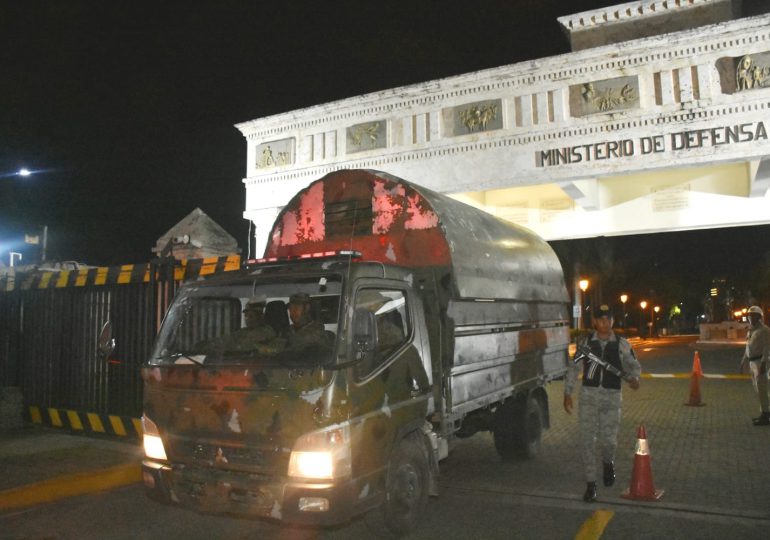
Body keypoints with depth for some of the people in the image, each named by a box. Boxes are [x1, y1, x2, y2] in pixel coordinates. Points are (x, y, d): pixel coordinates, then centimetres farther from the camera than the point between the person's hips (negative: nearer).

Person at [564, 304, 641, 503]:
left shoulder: (621, 344, 3)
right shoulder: (586, 343, 4)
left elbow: (634, 365, 9)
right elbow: (573, 368, 8)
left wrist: (634, 378, -14)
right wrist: (567, 393, 4)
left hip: (611, 397, 0)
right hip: (588, 395, 0)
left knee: (609, 440, 1)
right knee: (588, 440, 0)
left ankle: (608, 462, 37)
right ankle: (590, 484, 11)